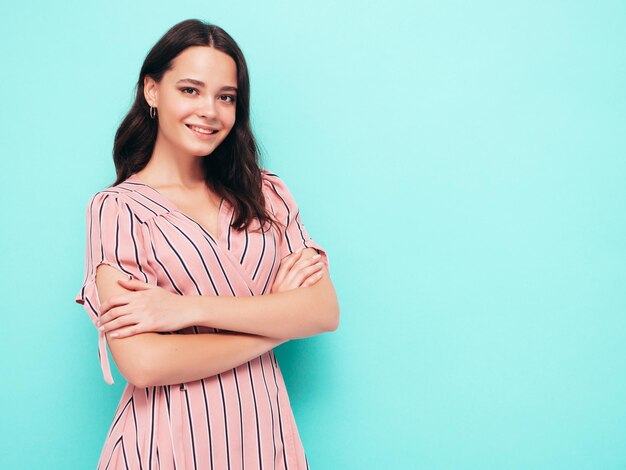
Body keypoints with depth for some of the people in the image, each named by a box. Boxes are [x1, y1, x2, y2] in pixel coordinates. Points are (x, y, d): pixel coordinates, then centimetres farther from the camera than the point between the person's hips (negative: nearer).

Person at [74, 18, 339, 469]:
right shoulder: (116, 208, -8)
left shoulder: (266, 192, 3)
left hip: (263, 428, 3)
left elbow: (325, 310, -9)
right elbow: (142, 364, -18)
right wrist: (276, 317, -11)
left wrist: (188, 308, -18)